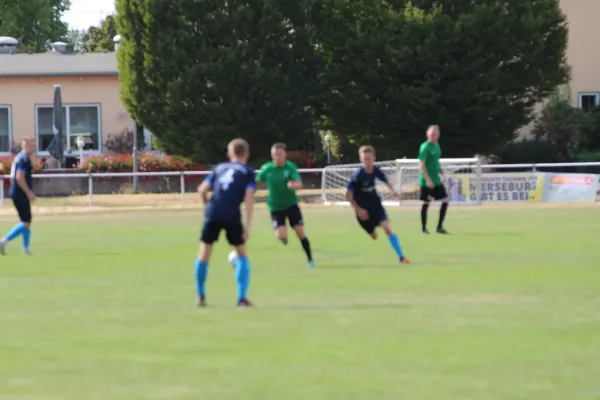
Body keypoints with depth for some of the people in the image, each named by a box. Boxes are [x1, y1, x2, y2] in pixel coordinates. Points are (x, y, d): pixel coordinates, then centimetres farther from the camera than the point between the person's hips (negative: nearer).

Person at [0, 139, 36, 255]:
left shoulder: (19, 157, 16)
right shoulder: (24, 159, -15)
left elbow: (13, 176, 22)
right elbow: (19, 177, -24)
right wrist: (29, 193, -20)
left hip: (16, 194, 10)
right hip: (21, 196, -10)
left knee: (27, 222, 14)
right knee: (26, 223, -8)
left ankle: (26, 248, 15)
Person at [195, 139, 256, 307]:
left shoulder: (219, 168, 22)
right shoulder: (248, 172, 12)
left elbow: (202, 190, 13)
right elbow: (249, 198, -1)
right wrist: (248, 226, -3)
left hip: (213, 213, 2)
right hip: (232, 216, -2)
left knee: (204, 252, 15)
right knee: (241, 253, 13)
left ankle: (201, 296, 18)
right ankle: (242, 298, 6)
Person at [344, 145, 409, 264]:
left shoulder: (376, 171, -11)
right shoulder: (358, 175, -23)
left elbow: (386, 181, 9)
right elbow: (348, 195, -17)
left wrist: (393, 191, -11)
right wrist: (358, 209, -19)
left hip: (376, 205, 2)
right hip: (363, 210, -2)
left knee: (387, 228, -15)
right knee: (373, 236, 8)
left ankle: (401, 257, -15)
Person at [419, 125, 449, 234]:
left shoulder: (437, 146, 10)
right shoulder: (425, 147, -13)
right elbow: (422, 165, -18)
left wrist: (440, 172, 16)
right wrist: (428, 180, -22)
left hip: (436, 180, 8)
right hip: (427, 181, -8)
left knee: (445, 200, 2)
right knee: (426, 203, 0)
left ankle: (439, 226, 8)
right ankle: (424, 229, 10)